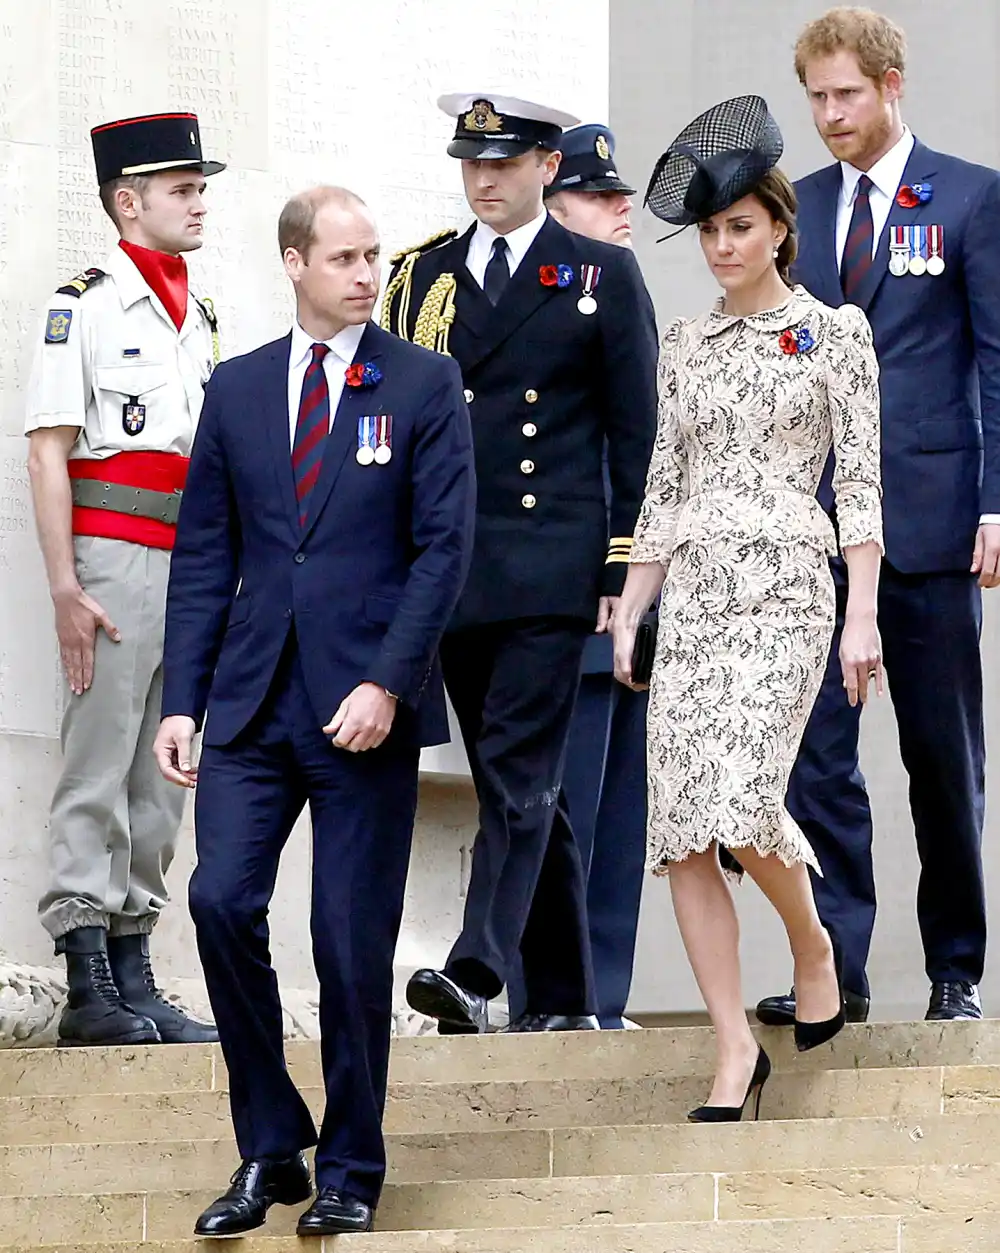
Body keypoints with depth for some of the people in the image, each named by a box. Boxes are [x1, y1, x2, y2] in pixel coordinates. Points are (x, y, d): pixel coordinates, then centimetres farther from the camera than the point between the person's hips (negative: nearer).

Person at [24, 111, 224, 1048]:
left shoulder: (202, 321, 17)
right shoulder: (84, 306, -3)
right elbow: (48, 453, -8)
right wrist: (65, 587, -15)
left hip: (193, 567, 7)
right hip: (113, 557, -7)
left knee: (161, 778, 7)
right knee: (96, 775, -7)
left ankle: (133, 974, 11)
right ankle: (88, 988, -7)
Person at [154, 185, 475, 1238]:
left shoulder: (423, 385, 1)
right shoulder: (237, 390, 10)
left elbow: (444, 546, -4)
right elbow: (204, 556, 11)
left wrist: (388, 684, -14)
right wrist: (181, 701, 3)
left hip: (367, 705, -3)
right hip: (253, 701, 3)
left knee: (353, 940, 0)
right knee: (222, 903, -9)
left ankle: (350, 1169, 14)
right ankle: (268, 1150, 6)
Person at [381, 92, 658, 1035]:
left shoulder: (601, 275, 4)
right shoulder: (422, 275, 13)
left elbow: (635, 432, 2)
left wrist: (622, 567, -4)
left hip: (551, 566, -4)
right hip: (447, 565, 4)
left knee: (519, 768, -14)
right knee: (516, 782, 8)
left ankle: (476, 973, -22)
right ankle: (561, 996, 13)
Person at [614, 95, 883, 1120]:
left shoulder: (834, 332, 4)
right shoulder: (685, 345, 15)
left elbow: (860, 479, -1)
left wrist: (863, 615, -8)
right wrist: (628, 610, 12)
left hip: (784, 583, -5)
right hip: (690, 592, 5)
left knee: (741, 798, -21)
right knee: (681, 825, -6)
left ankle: (813, 947, 10)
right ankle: (734, 1047, -2)